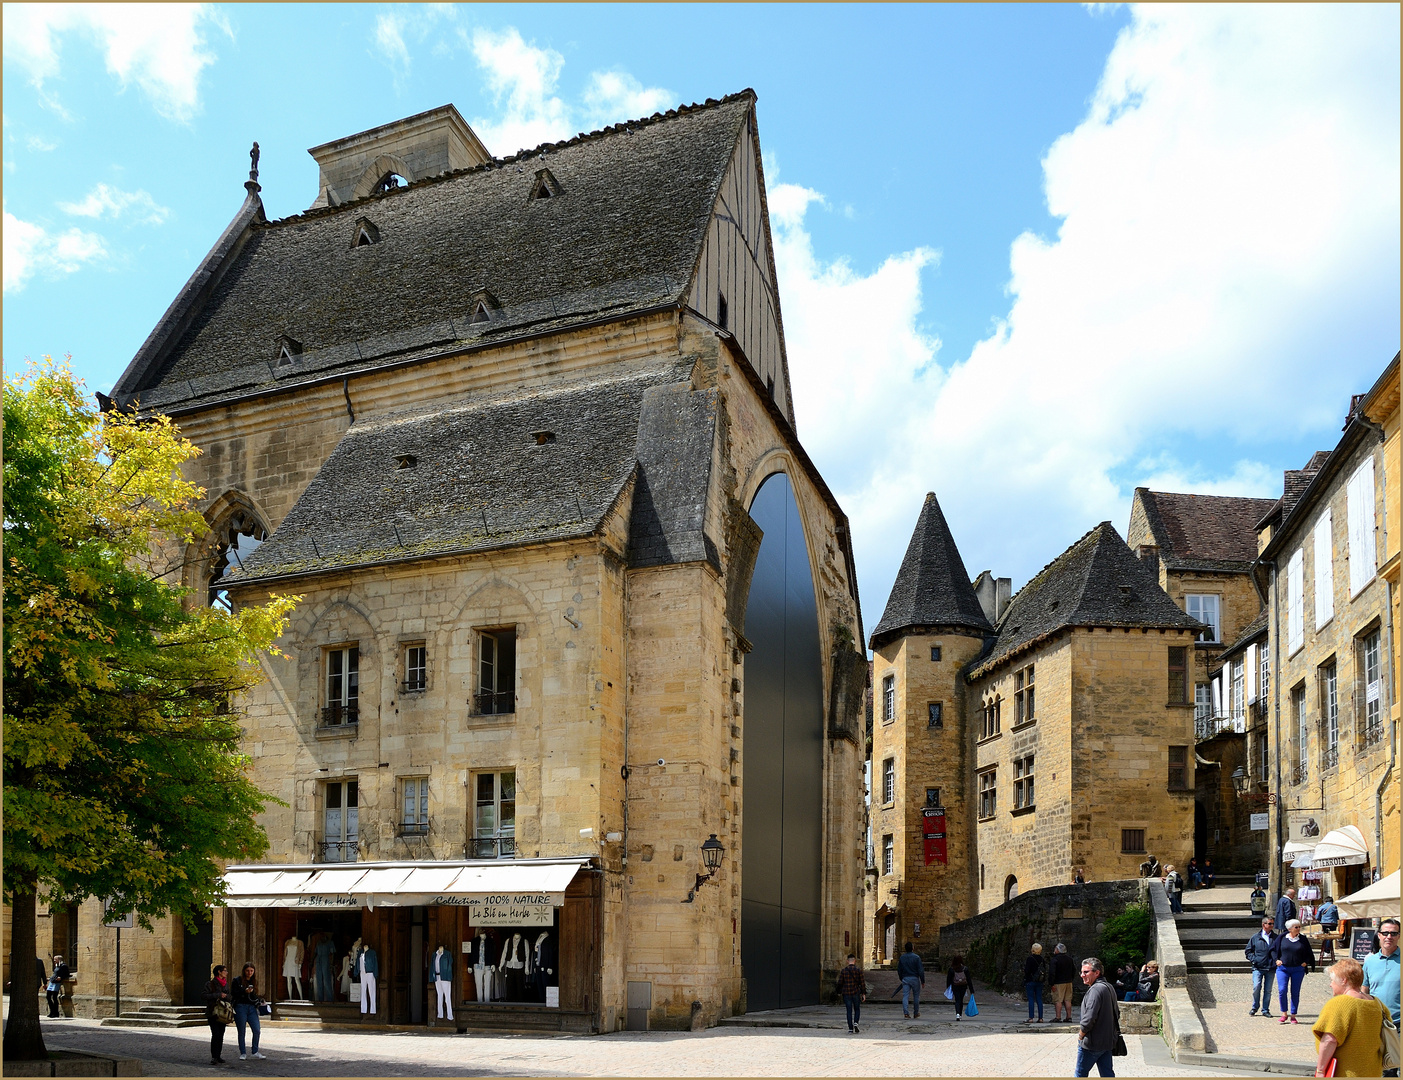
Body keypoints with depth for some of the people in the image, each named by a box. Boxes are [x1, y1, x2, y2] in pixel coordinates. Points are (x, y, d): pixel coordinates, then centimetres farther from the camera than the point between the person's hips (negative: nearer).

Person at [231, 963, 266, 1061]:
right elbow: (233, 993, -8)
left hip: (252, 1007, 4)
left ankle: (255, 1052, 10)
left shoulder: (254, 982, 15)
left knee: (257, 1030, -4)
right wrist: (245, 991, -19)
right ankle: (242, 1054, 13)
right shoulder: (237, 981, 1)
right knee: (241, 1032, 2)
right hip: (240, 1007, -4)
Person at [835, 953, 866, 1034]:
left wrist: (839, 991, 14)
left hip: (846, 994, 1)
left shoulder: (843, 971, -1)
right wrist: (863, 994, 2)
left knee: (849, 1011, 6)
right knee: (857, 1010, 16)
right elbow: (862, 982, -4)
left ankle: (850, 1029, 1)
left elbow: (840, 983, -1)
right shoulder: (859, 970, -3)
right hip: (856, 993, -1)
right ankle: (855, 1023, -8)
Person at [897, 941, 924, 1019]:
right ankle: (916, 1013, 21)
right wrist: (923, 981, -3)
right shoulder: (916, 957, -9)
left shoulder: (902, 957, 4)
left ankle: (906, 1013, -15)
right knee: (916, 996, 12)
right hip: (914, 978, -2)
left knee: (905, 996, -1)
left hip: (905, 979, 2)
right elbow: (920, 970, -10)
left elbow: (899, 970, 12)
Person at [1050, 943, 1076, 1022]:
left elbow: (1052, 973, -19)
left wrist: (1052, 984, -14)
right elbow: (1074, 970, 18)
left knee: (1058, 1000, -4)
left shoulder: (1055, 959, -14)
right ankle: (1069, 1017, 12)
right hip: (1068, 982, 7)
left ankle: (1058, 1017, -7)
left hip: (1058, 983, -7)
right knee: (1067, 1000, 11)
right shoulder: (1069, 959, 9)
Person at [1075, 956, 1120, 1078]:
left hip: (1092, 1044, -9)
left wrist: (1081, 1035, -10)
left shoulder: (1096, 989, -20)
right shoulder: (1108, 987, 11)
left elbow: (1089, 1018, -24)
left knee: (1081, 1073, 4)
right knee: (1107, 1074, 10)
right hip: (1108, 1041, 9)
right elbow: (1117, 1013, 21)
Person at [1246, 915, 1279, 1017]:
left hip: (1270, 968, 1)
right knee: (1256, 987, -11)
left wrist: (1277, 961, 2)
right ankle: (1254, 1008, 7)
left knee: (1268, 990, 3)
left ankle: (1265, 1010, 14)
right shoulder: (1255, 937, 7)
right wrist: (1253, 959, -3)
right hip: (1258, 967, -1)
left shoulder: (1276, 938, 10)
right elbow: (1247, 951, 13)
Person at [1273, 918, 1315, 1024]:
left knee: (1295, 992, 3)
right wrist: (1277, 960, -3)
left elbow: (1309, 954, 14)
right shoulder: (1282, 938, 2)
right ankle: (1284, 1014, 4)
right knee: (1282, 991, -10)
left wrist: (1306, 962, -1)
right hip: (1283, 968, -1)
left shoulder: (1303, 940, 4)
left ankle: (1293, 1015, 13)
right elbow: (1273, 950, 11)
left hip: (1298, 970, 1)